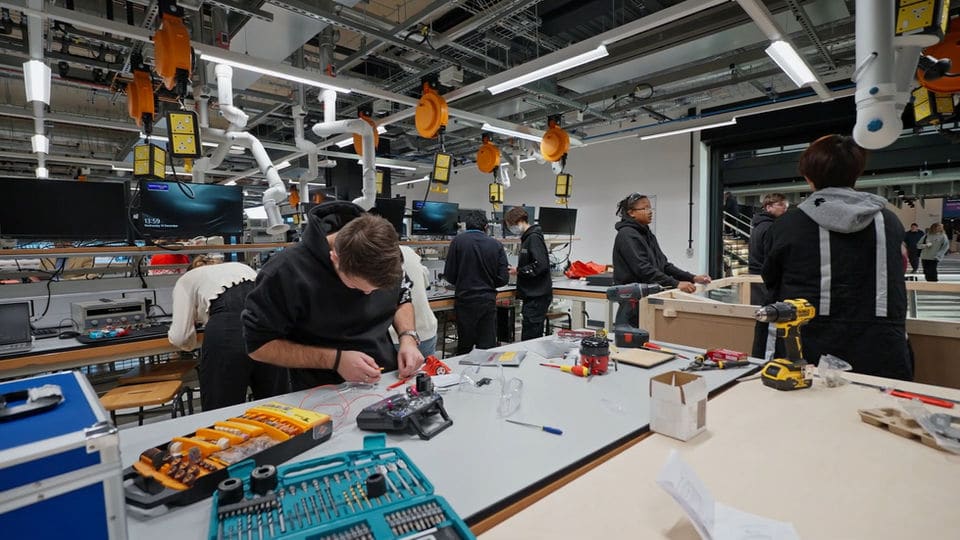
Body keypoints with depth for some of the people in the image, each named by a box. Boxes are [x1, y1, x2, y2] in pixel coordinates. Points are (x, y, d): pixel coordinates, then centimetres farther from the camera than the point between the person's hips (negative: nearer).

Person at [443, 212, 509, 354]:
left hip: (465, 300, -1)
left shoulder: (458, 240, -4)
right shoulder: (496, 244, 0)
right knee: (488, 347, 8)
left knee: (464, 347, 9)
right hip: (488, 301, 1)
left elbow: (449, 275, -3)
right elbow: (503, 278, 0)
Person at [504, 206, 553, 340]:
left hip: (537, 297, -10)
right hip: (532, 295, 10)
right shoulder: (528, 237, 16)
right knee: (534, 337, 15)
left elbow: (541, 265, -23)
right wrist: (517, 270, 6)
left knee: (529, 338, -8)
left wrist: (519, 271, -14)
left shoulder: (534, 238, -13)